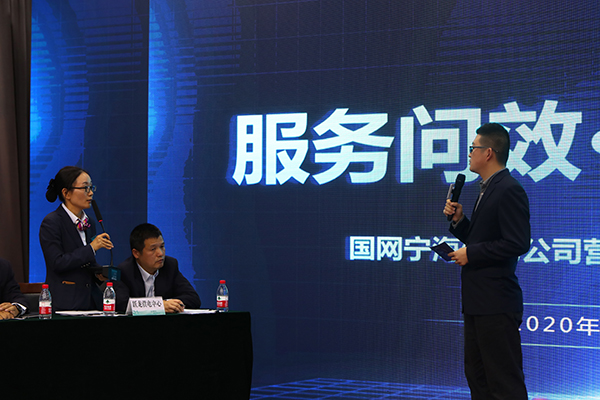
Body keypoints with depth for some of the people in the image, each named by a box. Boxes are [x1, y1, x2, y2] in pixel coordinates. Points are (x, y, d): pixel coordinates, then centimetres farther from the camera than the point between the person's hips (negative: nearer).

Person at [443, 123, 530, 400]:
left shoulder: (509, 190, -15)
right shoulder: (487, 189, 17)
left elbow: (518, 243, -23)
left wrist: (471, 253, -17)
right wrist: (459, 220, 6)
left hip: (496, 303, -11)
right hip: (477, 302, 11)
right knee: (476, 375, 15)